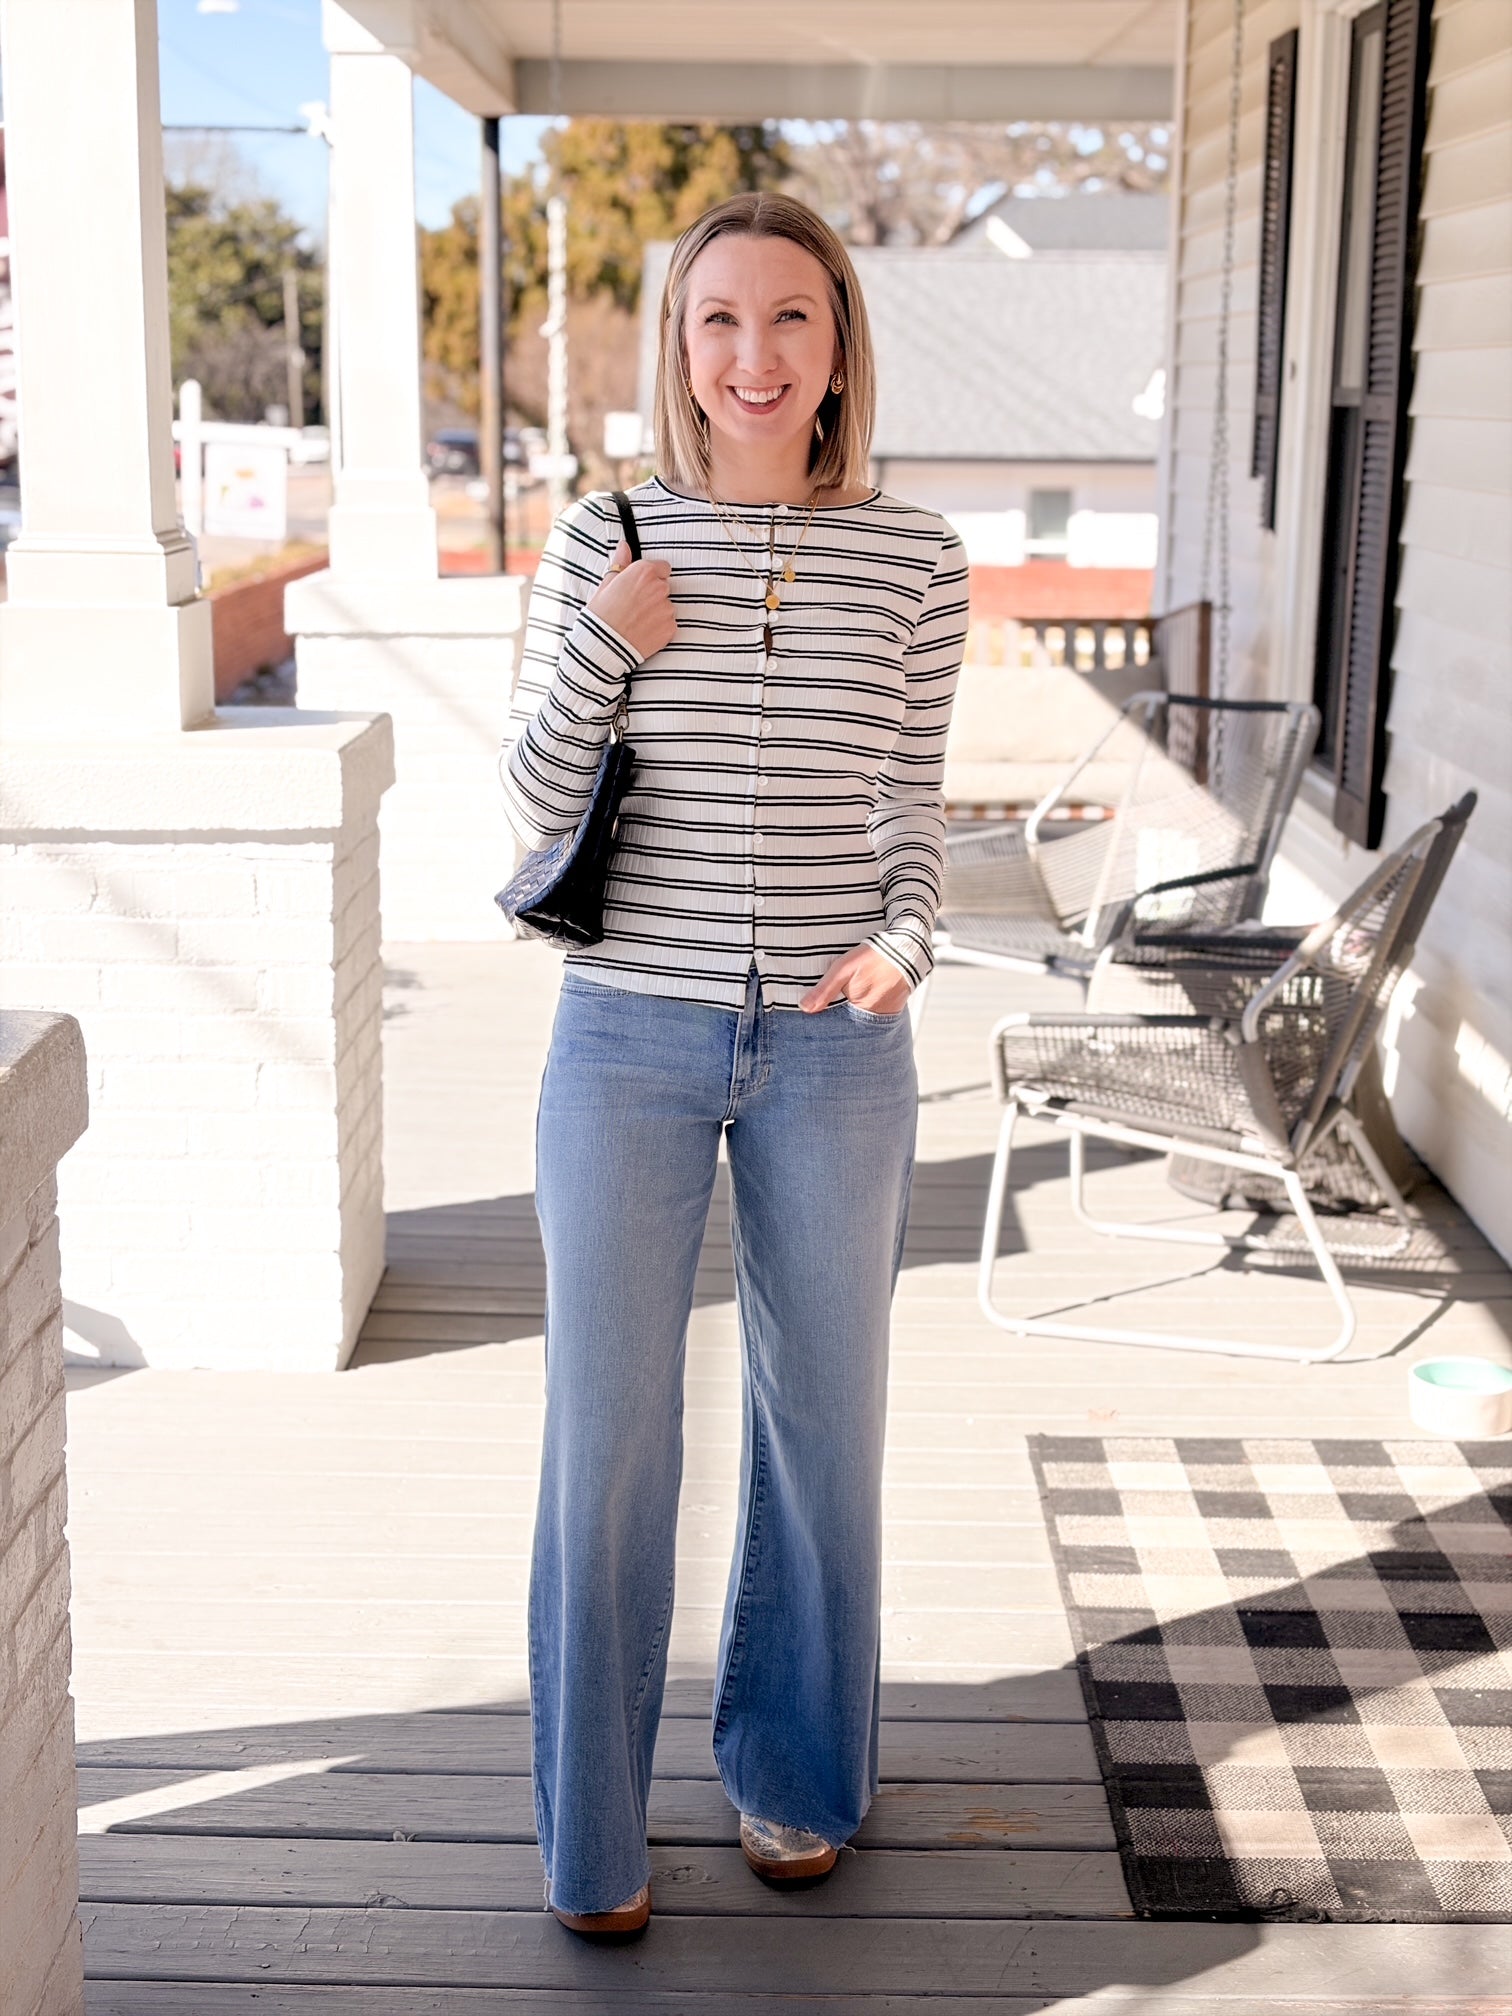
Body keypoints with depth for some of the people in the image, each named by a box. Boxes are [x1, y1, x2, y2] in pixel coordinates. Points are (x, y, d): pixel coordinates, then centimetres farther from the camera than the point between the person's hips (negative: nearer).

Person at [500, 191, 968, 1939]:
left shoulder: (912, 564, 0)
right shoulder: (602, 540, -2)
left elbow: (913, 808, 6)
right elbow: (531, 812, 0)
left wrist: (902, 938, -14)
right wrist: (597, 652, -15)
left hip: (831, 1053, 1)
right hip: (628, 1039, -1)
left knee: (821, 1417, 13)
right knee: (606, 1432, 5)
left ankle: (793, 1769, 36)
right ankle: (593, 1821, 25)